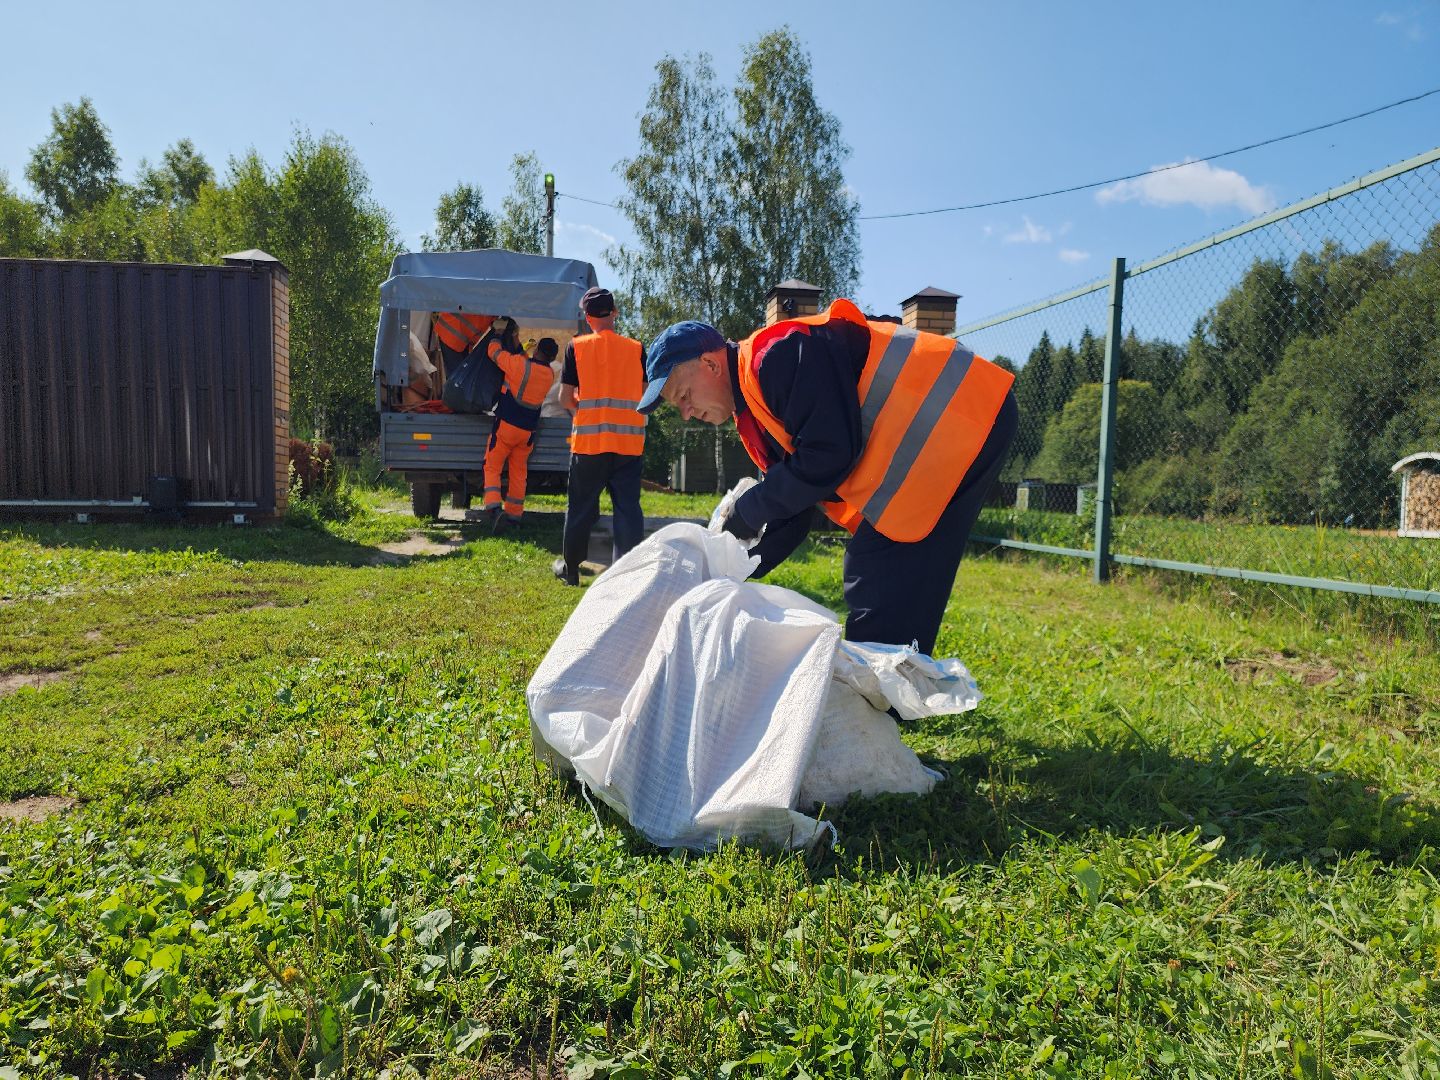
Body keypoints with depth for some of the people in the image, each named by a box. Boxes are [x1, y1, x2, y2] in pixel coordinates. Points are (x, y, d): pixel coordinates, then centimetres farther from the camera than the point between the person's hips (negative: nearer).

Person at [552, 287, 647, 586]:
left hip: (588, 440, 0)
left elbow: (565, 399, -1)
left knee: (581, 507, 11)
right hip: (630, 441, 0)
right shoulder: (637, 349, 3)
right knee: (628, 507, 1)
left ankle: (570, 567, 24)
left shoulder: (576, 348, 0)